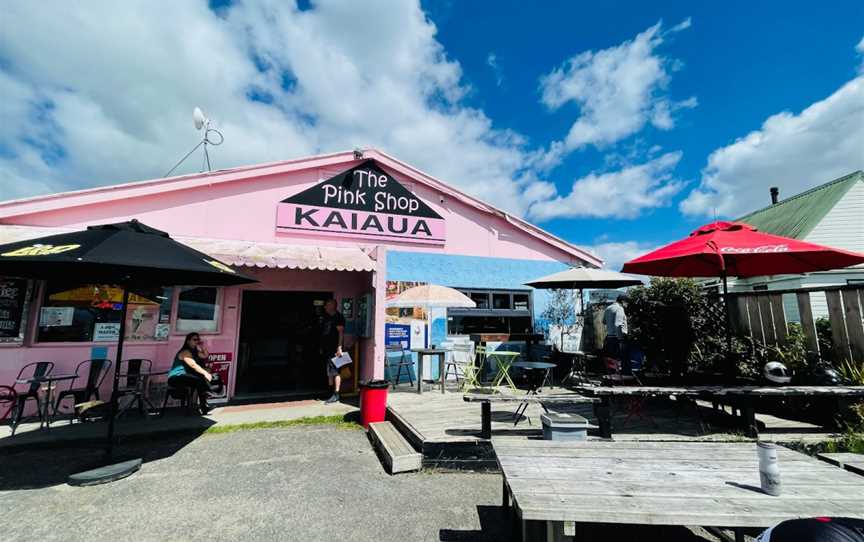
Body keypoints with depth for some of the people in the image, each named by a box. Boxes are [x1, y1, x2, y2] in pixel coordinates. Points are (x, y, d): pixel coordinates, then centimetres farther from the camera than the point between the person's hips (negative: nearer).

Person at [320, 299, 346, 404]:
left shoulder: (338, 317, -9)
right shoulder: (326, 317, 17)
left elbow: (341, 332, -14)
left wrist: (339, 347, -20)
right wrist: (322, 347, 18)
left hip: (334, 349, -9)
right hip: (327, 349, 9)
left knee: (335, 371, -6)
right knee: (329, 371, 14)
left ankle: (336, 394, -3)